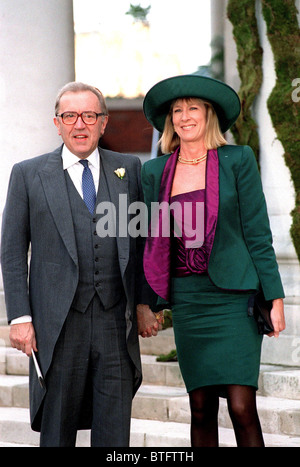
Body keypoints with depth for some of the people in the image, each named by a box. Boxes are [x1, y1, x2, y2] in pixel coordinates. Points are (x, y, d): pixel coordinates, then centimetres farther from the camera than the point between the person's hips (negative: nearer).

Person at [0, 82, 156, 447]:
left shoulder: (129, 169, 11)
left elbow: (144, 240, 13)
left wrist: (146, 303, 5)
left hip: (116, 321, 1)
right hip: (59, 324, -1)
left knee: (114, 433, -1)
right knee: (57, 430, 5)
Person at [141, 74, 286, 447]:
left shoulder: (237, 161, 1)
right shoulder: (155, 171, 10)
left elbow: (257, 233, 0)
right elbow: (153, 242, 15)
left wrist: (274, 297, -5)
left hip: (232, 295, -3)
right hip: (186, 299, 3)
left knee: (242, 407, -12)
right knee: (201, 409, 4)